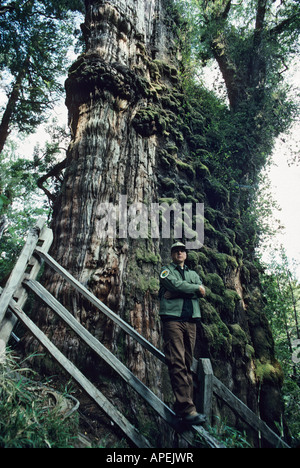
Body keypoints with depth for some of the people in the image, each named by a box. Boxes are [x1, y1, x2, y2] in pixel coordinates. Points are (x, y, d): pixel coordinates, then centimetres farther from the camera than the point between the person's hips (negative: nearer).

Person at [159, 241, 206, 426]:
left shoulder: (193, 274, 24)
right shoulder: (166, 270, 12)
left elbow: (203, 291, 4)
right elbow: (176, 284, -9)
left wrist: (177, 293, -7)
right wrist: (195, 288, 2)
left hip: (191, 320, 5)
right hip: (172, 318, -4)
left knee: (187, 364, 4)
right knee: (177, 364, -12)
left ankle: (182, 405, 11)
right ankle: (187, 408, -12)